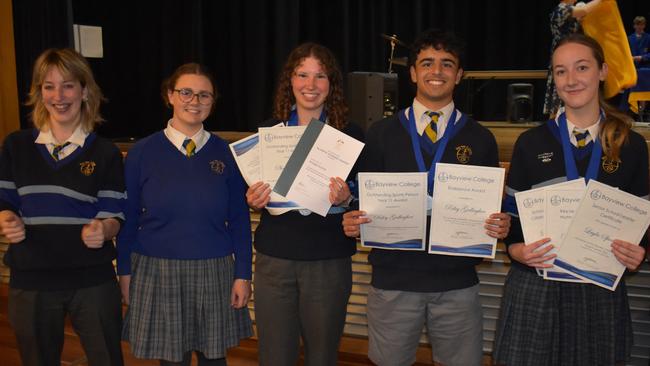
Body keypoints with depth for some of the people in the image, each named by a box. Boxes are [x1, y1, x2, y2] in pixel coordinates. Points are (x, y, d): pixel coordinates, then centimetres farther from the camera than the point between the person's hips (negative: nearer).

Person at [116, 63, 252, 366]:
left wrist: (243, 275, 0)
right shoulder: (142, 153, -1)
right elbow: (128, 218, 4)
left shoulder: (226, 153, 0)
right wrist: (125, 271, 3)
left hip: (214, 273, 1)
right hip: (157, 273, 0)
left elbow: (240, 220, 2)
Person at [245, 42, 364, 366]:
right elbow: (254, 197, 12)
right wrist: (254, 202, -10)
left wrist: (345, 198, -19)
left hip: (329, 262, -1)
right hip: (274, 258, 2)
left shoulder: (349, 133, -1)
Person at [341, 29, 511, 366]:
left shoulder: (479, 138, 5)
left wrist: (499, 225, -14)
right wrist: (352, 222, -15)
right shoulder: (382, 133, 4)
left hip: (457, 283, 1)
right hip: (392, 279, 0)